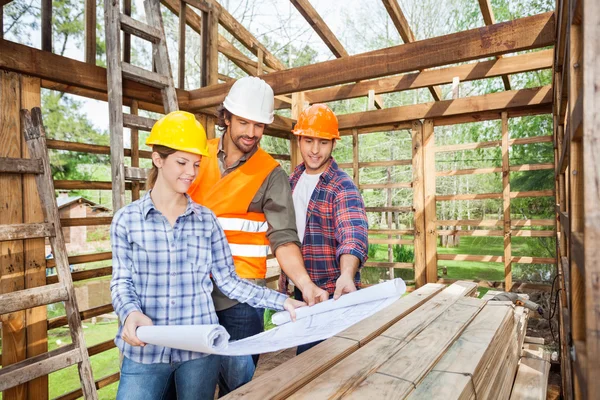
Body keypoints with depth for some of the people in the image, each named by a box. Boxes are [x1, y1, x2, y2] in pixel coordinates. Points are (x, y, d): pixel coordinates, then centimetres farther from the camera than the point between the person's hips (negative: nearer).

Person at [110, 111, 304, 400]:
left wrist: (283, 301, -7)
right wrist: (130, 312, -22)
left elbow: (227, 280, 1)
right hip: (145, 349, -1)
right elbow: (122, 281, 0)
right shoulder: (127, 219, -1)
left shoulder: (206, 219, 2)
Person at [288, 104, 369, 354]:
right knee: (304, 351, 21)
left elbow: (353, 235, -32)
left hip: (332, 291, -6)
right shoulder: (293, 180, 4)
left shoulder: (343, 188, -16)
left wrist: (346, 276, -50)